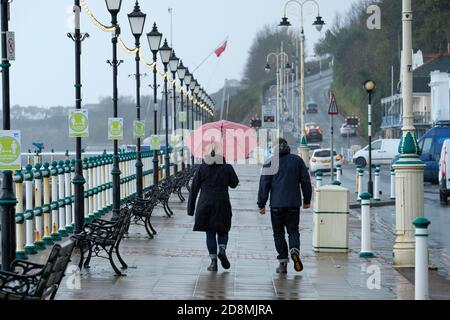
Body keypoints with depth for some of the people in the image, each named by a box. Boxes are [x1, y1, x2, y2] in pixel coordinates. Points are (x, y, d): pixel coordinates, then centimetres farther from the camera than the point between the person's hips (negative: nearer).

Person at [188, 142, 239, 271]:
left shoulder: (201, 168, 1)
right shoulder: (227, 168, -2)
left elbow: (194, 189, 2)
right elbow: (234, 183, 12)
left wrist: (191, 208, 7)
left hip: (205, 205, 0)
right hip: (222, 205, 0)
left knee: (210, 233, 6)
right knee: (222, 231, 12)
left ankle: (213, 261, 0)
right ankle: (222, 250, -16)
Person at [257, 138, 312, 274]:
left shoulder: (270, 163, -1)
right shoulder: (297, 160, 5)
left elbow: (264, 185, -4)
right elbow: (306, 181, 7)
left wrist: (261, 204, 0)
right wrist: (307, 200, 16)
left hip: (276, 205, -1)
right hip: (294, 204, 2)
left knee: (278, 233, 7)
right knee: (293, 230, 11)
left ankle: (283, 262, 2)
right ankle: (294, 249, -18)